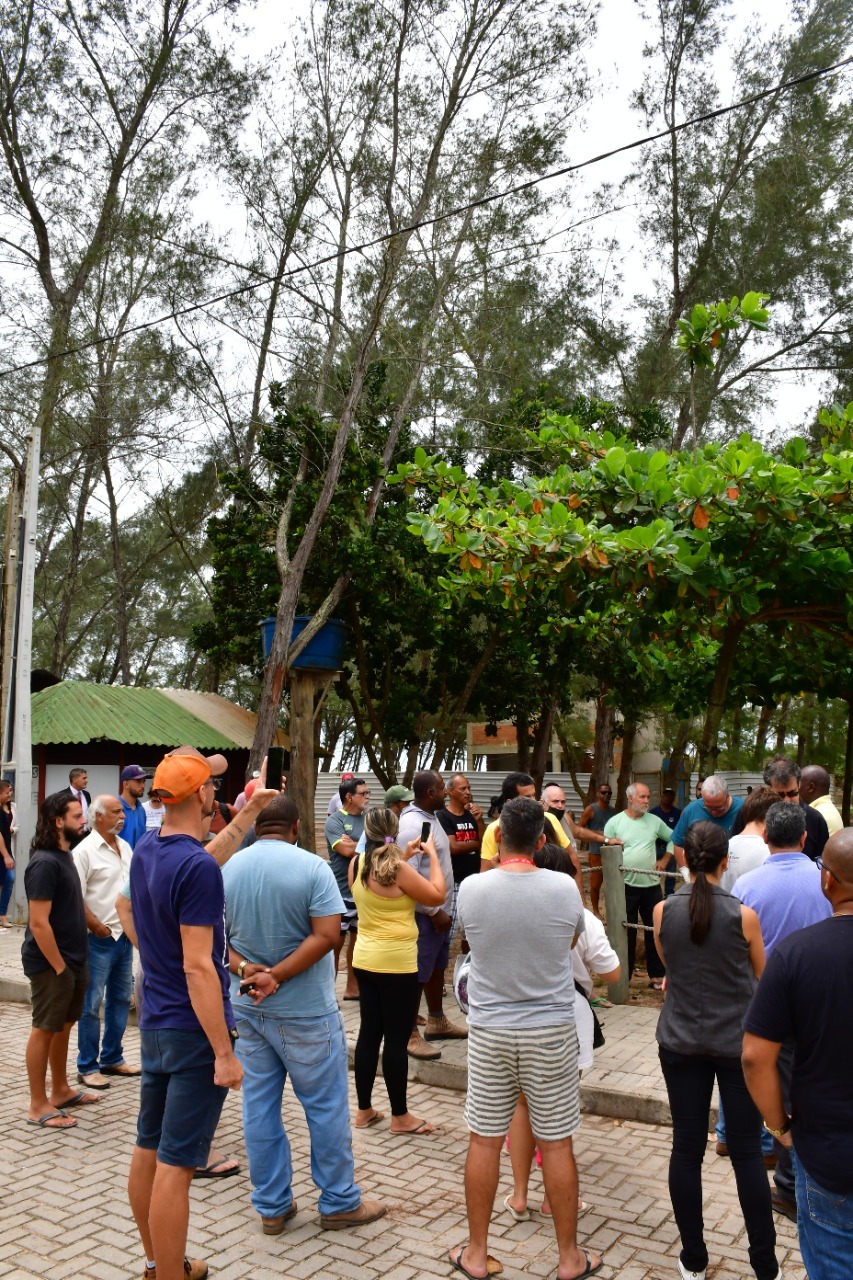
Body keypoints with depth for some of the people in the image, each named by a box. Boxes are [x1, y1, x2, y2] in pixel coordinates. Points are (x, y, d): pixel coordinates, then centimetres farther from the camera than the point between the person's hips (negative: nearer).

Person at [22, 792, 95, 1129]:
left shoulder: (63, 855, 9)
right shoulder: (45, 863, -21)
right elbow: (39, 923, -23)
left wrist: (74, 962, 15)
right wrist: (58, 967, -19)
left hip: (73, 959, 9)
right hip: (51, 963, -9)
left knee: (63, 1026, 18)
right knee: (45, 1030, 2)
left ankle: (60, 1090, 31)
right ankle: (38, 1106, 13)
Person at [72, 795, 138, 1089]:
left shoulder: (124, 847, 11)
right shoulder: (85, 850, -13)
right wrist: (97, 927, -17)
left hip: (125, 936, 8)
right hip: (99, 940, -8)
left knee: (121, 999, 15)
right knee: (92, 1004, 0)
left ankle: (112, 1059, 27)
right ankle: (87, 1067, 10)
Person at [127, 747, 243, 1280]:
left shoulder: (146, 849, 3)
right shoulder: (198, 869, -23)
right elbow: (198, 967, -24)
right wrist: (224, 1053, -20)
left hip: (155, 1025, 9)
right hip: (194, 1031, -9)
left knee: (149, 1149, 18)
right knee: (175, 1163, 0)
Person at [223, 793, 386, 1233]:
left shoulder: (228, 869, 1)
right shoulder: (311, 867, -14)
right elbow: (327, 934, -21)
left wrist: (245, 970, -14)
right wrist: (277, 977, -20)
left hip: (247, 1006, 5)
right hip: (304, 1008, -5)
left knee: (259, 1106, 13)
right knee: (326, 1105, 8)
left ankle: (272, 1205, 23)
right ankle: (339, 1202, 19)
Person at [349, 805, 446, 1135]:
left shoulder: (357, 864, 1)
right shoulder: (396, 868, -21)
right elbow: (438, 896, -13)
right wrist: (432, 855, -5)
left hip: (365, 959, 7)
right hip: (396, 964, -7)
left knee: (369, 1033, 15)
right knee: (396, 1039, 3)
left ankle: (364, 1110, 24)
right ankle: (400, 1116, 14)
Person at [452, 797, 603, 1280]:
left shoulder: (472, 887, -12)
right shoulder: (564, 887, -13)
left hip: (489, 1031, 1)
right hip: (552, 1031, 0)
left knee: (484, 1141, 12)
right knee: (557, 1144, 12)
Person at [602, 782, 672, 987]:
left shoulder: (654, 821, 3)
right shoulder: (615, 822, -3)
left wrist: (664, 860, 6)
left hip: (652, 885, 2)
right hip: (626, 886, -2)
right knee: (626, 932, 6)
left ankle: (656, 975, 20)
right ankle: (623, 976, 16)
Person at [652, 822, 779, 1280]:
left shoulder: (663, 911, -8)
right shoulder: (743, 915, -12)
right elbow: (761, 976, 4)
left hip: (681, 1043, 2)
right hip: (737, 1042, -1)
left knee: (686, 1149, 9)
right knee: (747, 1153, 8)